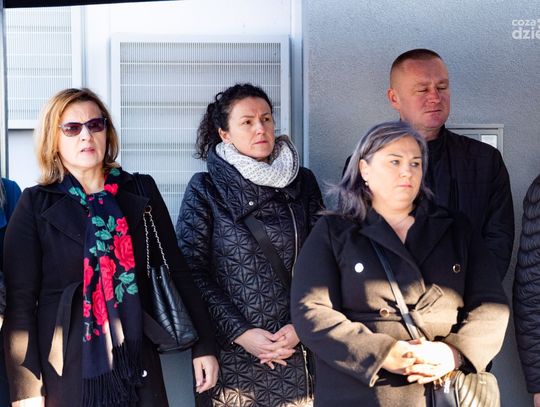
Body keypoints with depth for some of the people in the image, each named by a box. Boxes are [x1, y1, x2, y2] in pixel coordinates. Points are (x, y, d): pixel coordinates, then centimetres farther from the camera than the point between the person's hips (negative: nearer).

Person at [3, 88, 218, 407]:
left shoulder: (141, 192, 7)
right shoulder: (36, 205, 0)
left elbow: (176, 269, 8)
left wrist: (205, 344, 3)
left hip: (137, 365, 2)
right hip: (65, 371, -2)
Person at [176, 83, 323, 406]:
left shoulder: (302, 183, 7)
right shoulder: (205, 189, 0)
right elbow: (192, 271, -4)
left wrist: (302, 325, -7)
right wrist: (240, 333, -11)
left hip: (297, 352, 2)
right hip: (231, 353, -2)